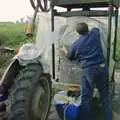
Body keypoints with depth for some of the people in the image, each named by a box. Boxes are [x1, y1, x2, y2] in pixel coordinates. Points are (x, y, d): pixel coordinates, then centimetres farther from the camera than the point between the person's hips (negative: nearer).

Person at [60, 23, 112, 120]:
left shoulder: (76, 44, 3)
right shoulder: (95, 33, 6)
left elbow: (69, 56, 21)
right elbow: (96, 28, 32)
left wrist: (64, 49, 40)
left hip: (89, 70, -3)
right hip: (102, 67, 3)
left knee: (87, 97, 8)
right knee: (105, 95, 14)